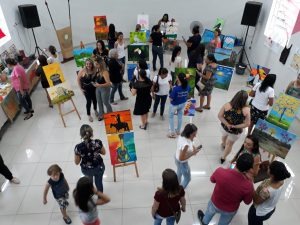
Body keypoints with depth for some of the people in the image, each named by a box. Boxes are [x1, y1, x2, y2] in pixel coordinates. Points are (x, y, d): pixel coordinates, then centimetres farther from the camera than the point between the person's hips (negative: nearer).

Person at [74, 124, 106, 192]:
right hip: (99, 167, -1)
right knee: (99, 182, 26)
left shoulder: (78, 147, -30)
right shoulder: (98, 142, -27)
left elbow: (76, 162, -14)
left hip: (86, 170, 1)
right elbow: (104, 153, -7)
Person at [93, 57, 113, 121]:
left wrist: (99, 85, -37)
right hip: (98, 88, 7)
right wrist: (95, 83, 0)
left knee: (105, 102, 12)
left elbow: (108, 83, -32)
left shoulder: (105, 72, -28)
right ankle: (101, 114, 43)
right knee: (99, 102, 21)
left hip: (105, 89, -7)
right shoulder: (97, 70, -5)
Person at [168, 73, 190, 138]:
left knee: (171, 117, 17)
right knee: (180, 116, 24)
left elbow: (171, 99, -26)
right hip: (183, 104, 5)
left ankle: (173, 133, 22)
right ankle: (178, 131, 42)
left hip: (174, 105, -5)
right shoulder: (187, 87, -15)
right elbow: (187, 95, 1)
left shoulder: (175, 88, -33)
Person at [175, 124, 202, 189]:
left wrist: (193, 148, -8)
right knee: (187, 178, 19)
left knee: (179, 173, 35)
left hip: (177, 158, 8)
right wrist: (193, 153, -27)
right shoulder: (186, 144, -41)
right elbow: (181, 158, -31)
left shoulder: (182, 136, -15)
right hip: (182, 163, -8)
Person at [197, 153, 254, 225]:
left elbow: (212, 180, -10)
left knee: (210, 211, 36)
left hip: (215, 204, 1)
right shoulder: (248, 186, -37)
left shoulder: (220, 171, -36)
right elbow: (247, 202, -14)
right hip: (230, 210, -1)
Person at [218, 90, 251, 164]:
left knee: (224, 136, 38)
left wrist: (227, 124, -18)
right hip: (235, 131, -2)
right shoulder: (246, 110, -26)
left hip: (224, 127, 3)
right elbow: (247, 124, -21)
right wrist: (235, 126, -18)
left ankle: (224, 144, 70)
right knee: (230, 144, 25)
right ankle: (223, 158, 44)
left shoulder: (227, 105, -24)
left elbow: (219, 116, -18)